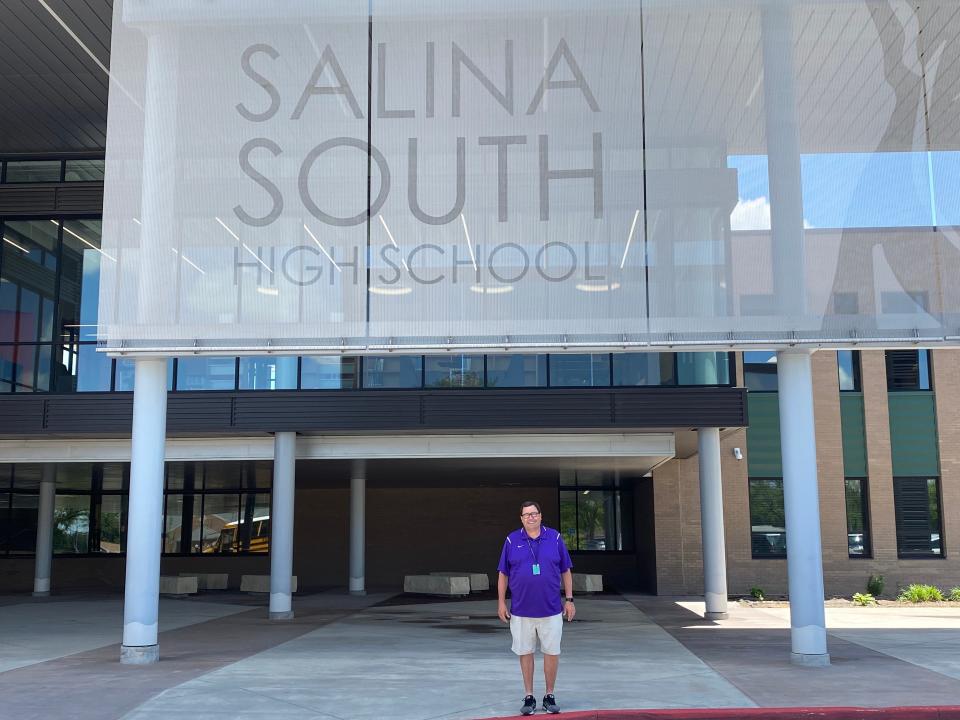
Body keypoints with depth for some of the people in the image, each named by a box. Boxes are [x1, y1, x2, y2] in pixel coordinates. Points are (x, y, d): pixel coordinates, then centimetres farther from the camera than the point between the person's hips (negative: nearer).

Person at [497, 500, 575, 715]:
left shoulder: (555, 538, 2)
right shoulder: (512, 540, 2)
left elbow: (565, 571, 7)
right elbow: (503, 574, 6)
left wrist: (569, 599, 4)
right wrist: (501, 602, 2)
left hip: (551, 609, 0)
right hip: (521, 610, 0)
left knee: (552, 652, 4)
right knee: (525, 653, 7)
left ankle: (549, 696, 18)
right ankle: (529, 697, 19)